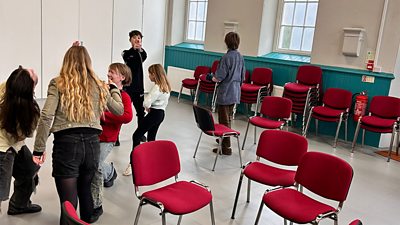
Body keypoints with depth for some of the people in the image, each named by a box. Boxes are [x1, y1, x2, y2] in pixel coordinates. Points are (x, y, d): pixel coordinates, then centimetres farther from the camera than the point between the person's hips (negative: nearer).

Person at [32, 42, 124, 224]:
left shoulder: (58, 84, 1)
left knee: (69, 202, 1)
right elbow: (119, 110, 22)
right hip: (92, 143, 4)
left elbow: (46, 116, -9)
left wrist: (39, 148, -4)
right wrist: (114, 89, 38)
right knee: (85, 189, 26)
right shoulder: (99, 85, 10)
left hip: (66, 143, -4)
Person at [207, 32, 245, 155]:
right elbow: (243, 77, 13)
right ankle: (224, 139, 37)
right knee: (228, 118, 21)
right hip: (235, 93, 8)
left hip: (225, 93, -8)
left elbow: (219, 78, -18)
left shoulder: (226, 57, -18)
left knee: (224, 120, -1)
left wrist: (210, 77, 2)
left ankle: (226, 147, 3)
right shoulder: (240, 57, 5)